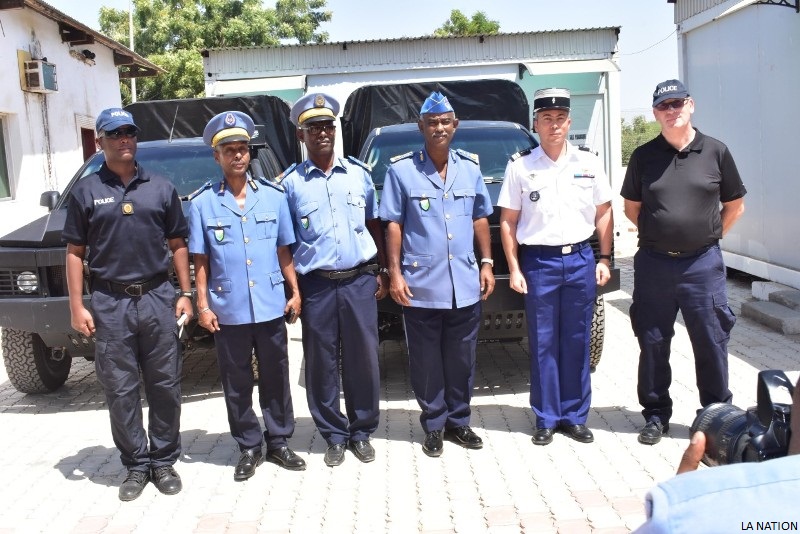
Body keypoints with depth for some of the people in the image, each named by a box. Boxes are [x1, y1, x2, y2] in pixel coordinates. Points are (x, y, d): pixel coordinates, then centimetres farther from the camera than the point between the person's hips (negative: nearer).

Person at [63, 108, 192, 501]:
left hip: (158, 297, 1)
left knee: (164, 384, 6)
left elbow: (178, 245, 10)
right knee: (120, 389, 5)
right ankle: (136, 465, 18)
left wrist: (185, 294, 3)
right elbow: (75, 253, 4)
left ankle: (164, 460, 20)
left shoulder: (161, 188, 9)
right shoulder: (86, 192, 5)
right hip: (109, 303, -1)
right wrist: (77, 306, -3)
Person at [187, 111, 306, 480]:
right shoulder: (202, 203, 0)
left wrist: (295, 291, 2)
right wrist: (202, 305, -4)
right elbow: (200, 261, 1)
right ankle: (249, 448, 23)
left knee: (276, 378, 11)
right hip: (228, 310, -1)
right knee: (237, 383, 9)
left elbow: (284, 251, 7)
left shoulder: (273, 195, 4)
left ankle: (278, 442, 25)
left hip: (270, 306, 1)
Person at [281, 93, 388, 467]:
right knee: (321, 364, 6)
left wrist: (381, 272, 10)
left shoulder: (358, 172, 9)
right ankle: (334, 435, 23)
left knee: (363, 359, 6)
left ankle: (362, 432, 23)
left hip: (360, 280, 1)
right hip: (316, 285, -1)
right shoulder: (290, 182, 3)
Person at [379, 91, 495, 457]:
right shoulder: (401, 170, -2)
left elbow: (480, 218, 14)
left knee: (462, 360, 12)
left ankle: (458, 421, 28)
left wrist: (486, 263, 8)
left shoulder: (470, 167, 9)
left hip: (466, 285, 3)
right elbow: (393, 224, -2)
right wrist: (395, 273, -7)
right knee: (427, 362, 7)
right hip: (421, 286, -3)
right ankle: (434, 426, 22)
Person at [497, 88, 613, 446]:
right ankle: (546, 419, 16)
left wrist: (604, 259, 5)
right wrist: (514, 269, -4)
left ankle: (575, 416, 20)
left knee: (577, 343, 8)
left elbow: (603, 213, 12)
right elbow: (508, 221, 1)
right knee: (543, 344, 4)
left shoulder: (589, 163, 7)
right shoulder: (520, 166, 1)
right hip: (538, 262, -2)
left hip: (581, 259, 2)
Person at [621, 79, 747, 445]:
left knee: (711, 343, 5)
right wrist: (658, 236, 6)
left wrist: (708, 237, 6)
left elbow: (735, 206, 10)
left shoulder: (715, 152, 1)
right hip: (653, 264, 1)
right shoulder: (644, 156, 4)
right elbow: (631, 207, 13)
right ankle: (656, 414, 23)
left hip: (702, 264, -1)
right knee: (652, 344, 8)